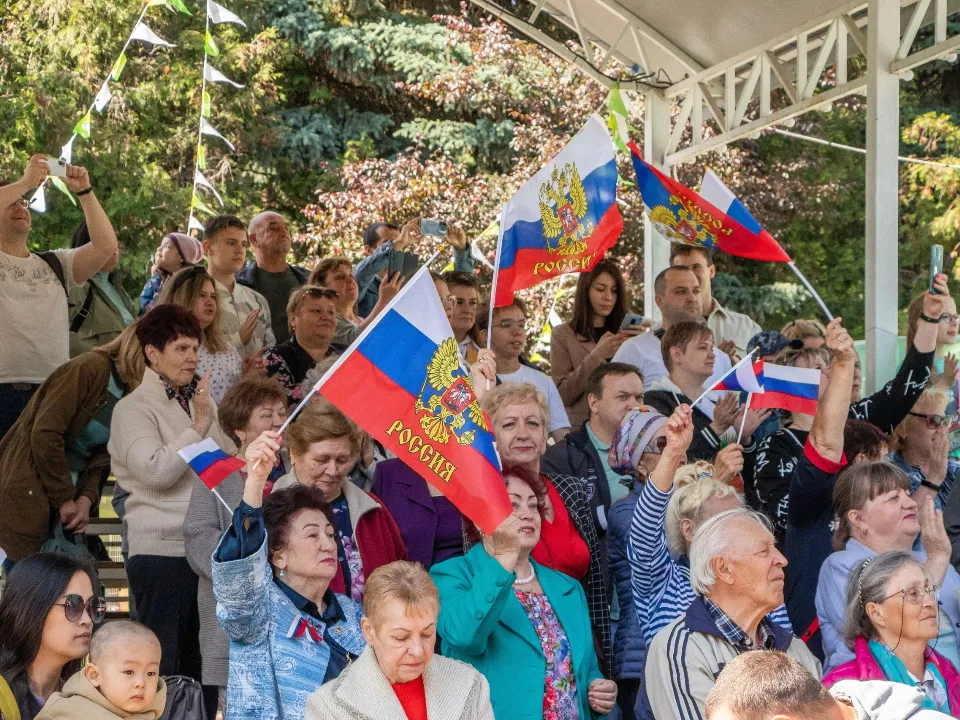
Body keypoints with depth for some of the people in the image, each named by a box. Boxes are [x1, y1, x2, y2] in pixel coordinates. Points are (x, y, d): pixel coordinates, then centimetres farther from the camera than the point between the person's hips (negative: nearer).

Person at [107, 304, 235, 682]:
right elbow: (156, 471, -19)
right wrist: (199, 425, -13)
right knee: (161, 663, -4)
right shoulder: (133, 408, -5)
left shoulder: (201, 402, 16)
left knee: (201, 662, 10)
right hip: (161, 549, -7)